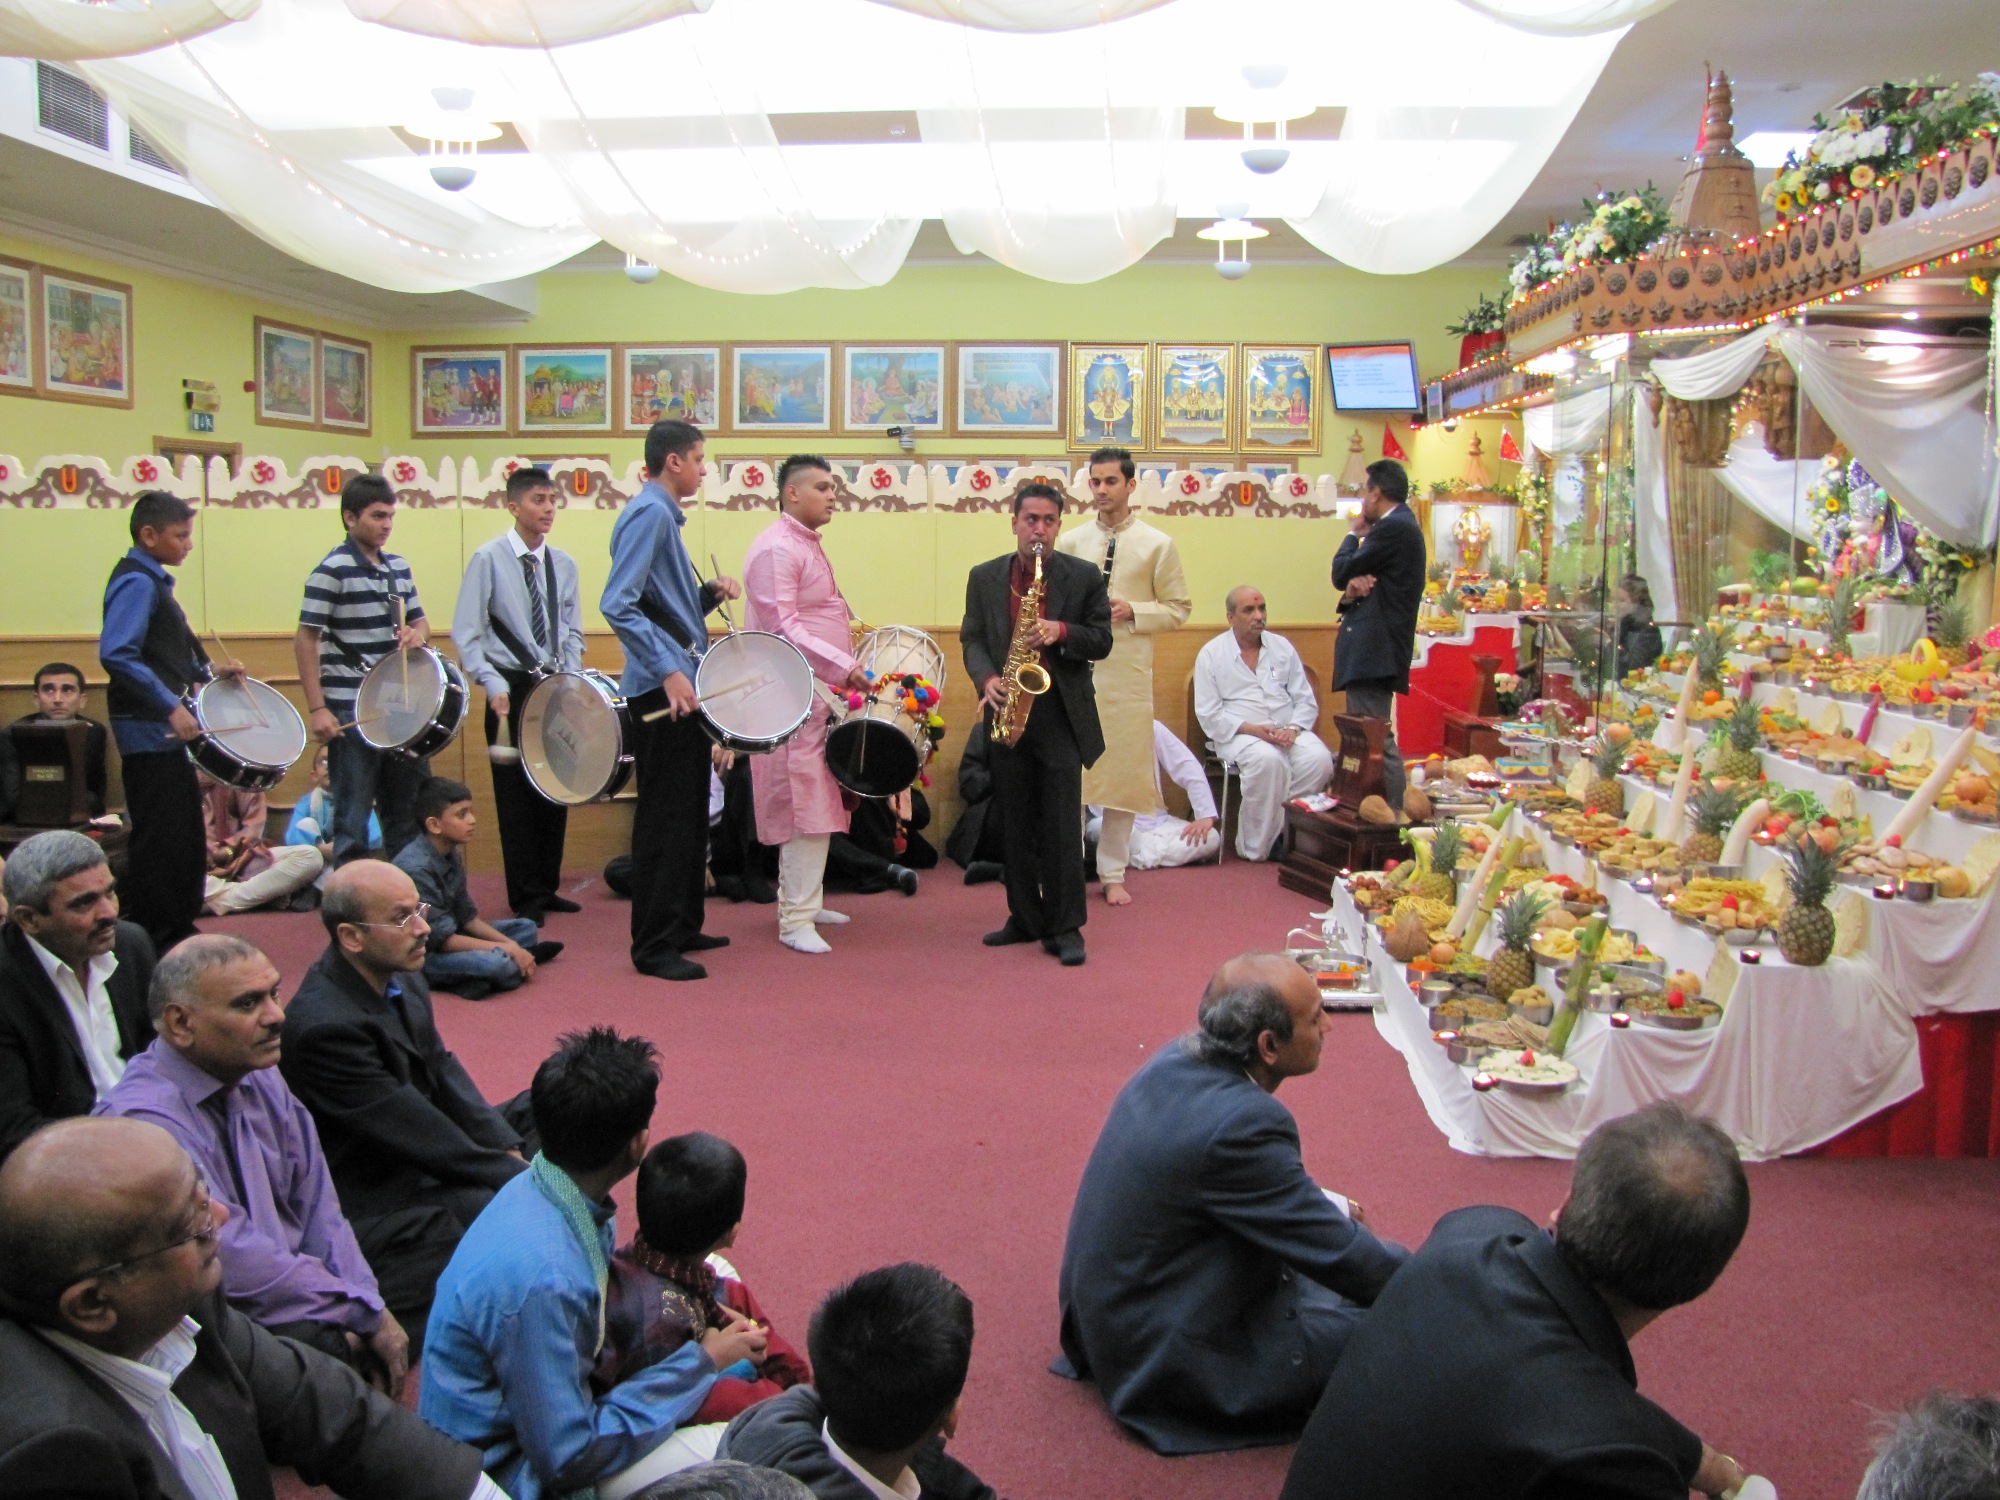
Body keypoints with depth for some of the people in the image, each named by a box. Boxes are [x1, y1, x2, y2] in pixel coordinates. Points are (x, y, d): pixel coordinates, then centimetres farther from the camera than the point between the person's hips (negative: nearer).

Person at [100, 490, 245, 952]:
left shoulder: (153, 580, 15)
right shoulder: (136, 582, -15)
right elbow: (116, 654, -28)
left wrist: (208, 672, 12)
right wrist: (172, 708, -27)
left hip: (166, 728, 10)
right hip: (149, 729, -10)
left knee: (185, 837, 17)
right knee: (161, 840, -5)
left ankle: (178, 932, 27)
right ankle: (153, 944, 2)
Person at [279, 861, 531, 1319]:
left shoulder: (399, 978, -4)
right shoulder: (322, 1025, -29)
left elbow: (444, 1072, 3)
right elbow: (420, 1134, -25)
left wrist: (508, 1149, -9)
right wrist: (522, 1177, -20)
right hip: (381, 1207, -9)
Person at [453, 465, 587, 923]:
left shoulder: (563, 565, 8)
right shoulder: (489, 559, -5)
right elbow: (466, 634, -7)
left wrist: (572, 678, -2)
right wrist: (493, 685, -17)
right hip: (511, 688, -4)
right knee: (517, 794, 0)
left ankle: (548, 887, 20)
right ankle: (526, 897, 9)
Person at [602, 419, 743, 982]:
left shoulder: (664, 515, 18)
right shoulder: (648, 514, -12)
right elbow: (618, 604, -24)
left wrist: (710, 593, 7)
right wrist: (669, 670, -28)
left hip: (684, 687, 10)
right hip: (663, 689, -10)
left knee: (689, 814, 16)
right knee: (665, 819, -6)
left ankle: (683, 927, 26)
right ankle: (654, 946, 1)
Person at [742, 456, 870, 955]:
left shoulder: (810, 545, 19)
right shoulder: (776, 549, -12)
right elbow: (781, 627, -20)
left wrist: (845, 665, 15)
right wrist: (842, 667, -22)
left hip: (821, 692, 10)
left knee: (817, 803, 14)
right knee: (806, 808, -8)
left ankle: (803, 901, 24)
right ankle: (796, 920, -3)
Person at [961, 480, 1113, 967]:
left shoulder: (1085, 576, 1)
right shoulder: (984, 578, 8)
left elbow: (1102, 641, 2)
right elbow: (971, 639, 7)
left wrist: (1061, 631, -17)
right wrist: (986, 679, -12)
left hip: (1061, 714, -3)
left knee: (1062, 826, -4)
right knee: (1015, 825, 9)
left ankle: (1065, 928, 4)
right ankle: (1025, 918, 20)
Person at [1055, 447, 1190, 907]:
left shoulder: (1158, 545, 3)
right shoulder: (1069, 541, 8)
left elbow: (1178, 609, 4)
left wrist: (1133, 611, -12)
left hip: (1126, 675, -1)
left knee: (1123, 773, 4)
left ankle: (1113, 874, 16)